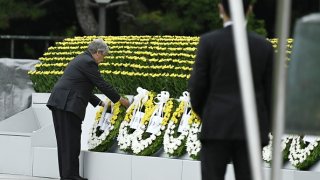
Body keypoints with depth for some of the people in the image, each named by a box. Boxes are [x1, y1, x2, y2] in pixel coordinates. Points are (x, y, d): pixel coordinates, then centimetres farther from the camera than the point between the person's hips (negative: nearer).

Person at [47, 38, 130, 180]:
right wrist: (120, 100, 5)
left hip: (59, 103, 10)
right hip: (68, 104, -10)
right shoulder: (89, 62, -9)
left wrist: (100, 103, 25)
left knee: (65, 141, 11)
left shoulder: (81, 59, 22)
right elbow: (102, 85, -6)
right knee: (71, 140, -6)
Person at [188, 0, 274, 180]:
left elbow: (197, 86, -3)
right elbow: (270, 92, 4)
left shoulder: (208, 41, -4)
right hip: (250, 130, 2)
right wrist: (265, 128, 16)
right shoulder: (264, 45, 3)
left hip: (217, 127, -2)